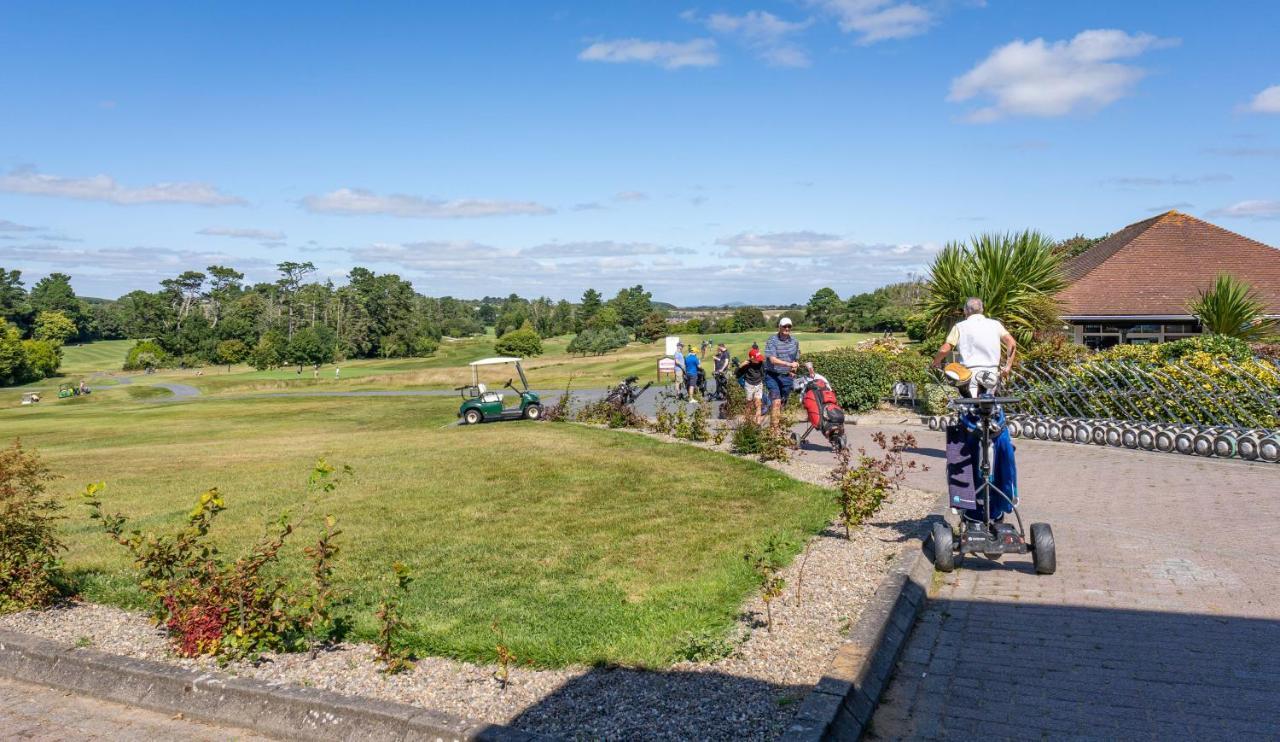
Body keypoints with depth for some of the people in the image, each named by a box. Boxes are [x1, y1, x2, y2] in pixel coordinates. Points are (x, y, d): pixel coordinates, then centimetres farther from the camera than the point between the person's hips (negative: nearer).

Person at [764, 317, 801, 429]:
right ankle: (775, 428, -14)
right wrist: (789, 364, -27)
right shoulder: (772, 340, -8)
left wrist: (793, 370, 3)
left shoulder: (795, 341, 8)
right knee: (776, 402, -16)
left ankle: (780, 424, 25)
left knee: (782, 403, 12)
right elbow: (773, 359, -18)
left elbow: (796, 360, 21)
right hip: (773, 376, -5)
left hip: (787, 377, 5)